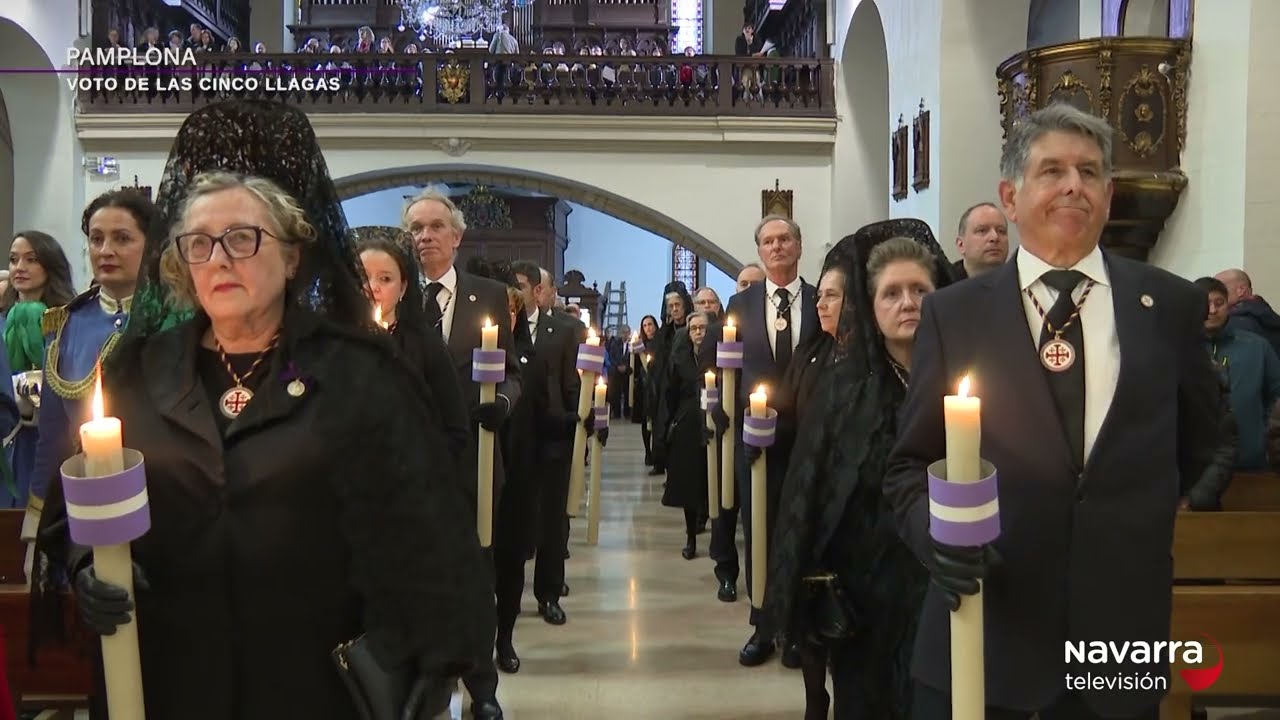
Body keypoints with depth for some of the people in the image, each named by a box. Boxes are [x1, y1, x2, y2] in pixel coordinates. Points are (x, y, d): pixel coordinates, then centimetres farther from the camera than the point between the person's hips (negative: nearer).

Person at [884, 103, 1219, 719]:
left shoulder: (1171, 304, 2)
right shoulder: (953, 314, -1)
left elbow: (1195, 445, 16)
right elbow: (910, 463, 1)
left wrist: (1139, 527, 12)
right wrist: (937, 530, -17)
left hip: (1123, 628, 2)